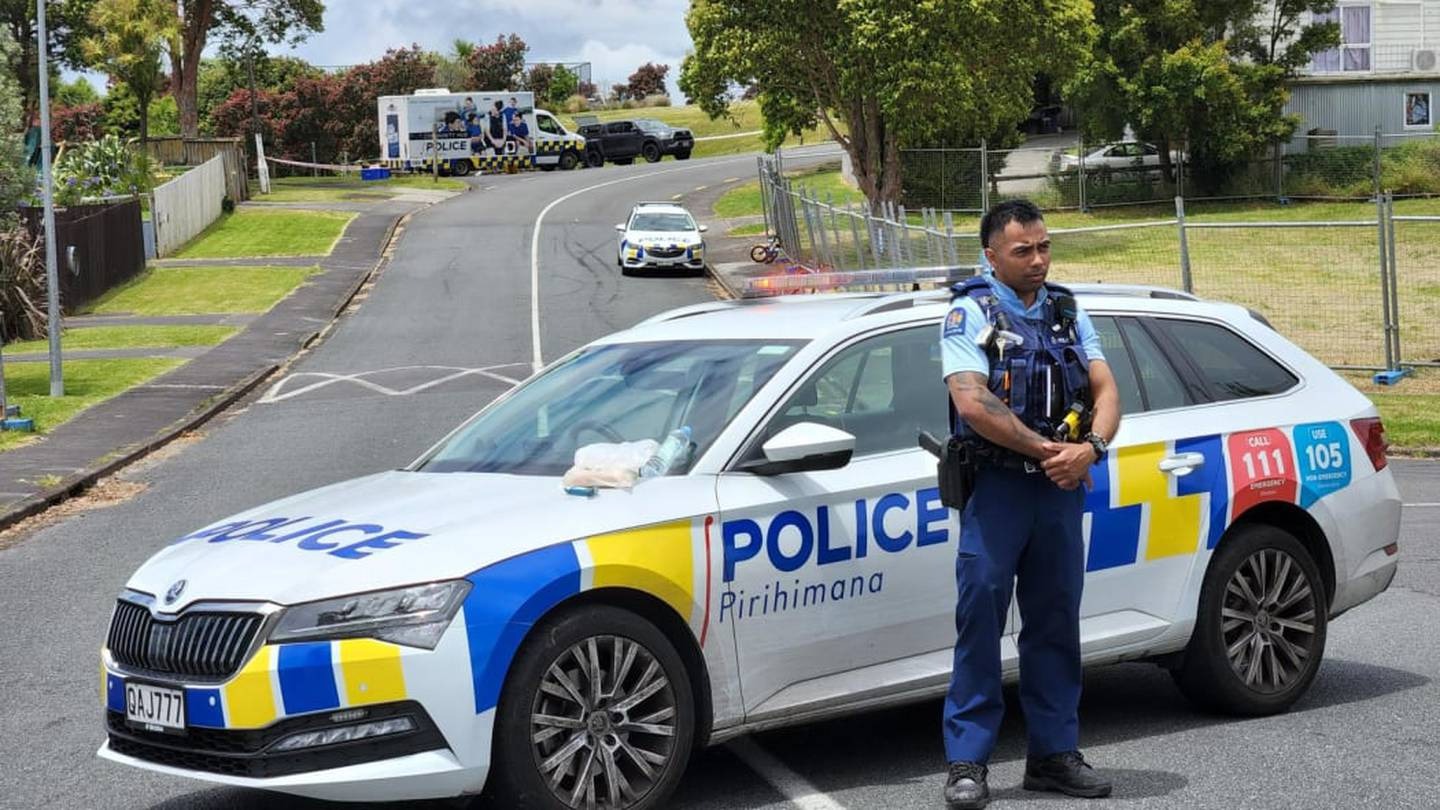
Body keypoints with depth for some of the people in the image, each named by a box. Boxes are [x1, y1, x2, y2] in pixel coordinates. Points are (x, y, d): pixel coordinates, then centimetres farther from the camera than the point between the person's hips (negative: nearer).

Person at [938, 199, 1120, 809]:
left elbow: (1106, 391, 5)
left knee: (1055, 622, 9)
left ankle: (1054, 753, 17)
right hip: (996, 484, -5)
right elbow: (971, 402, -16)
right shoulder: (970, 313, -3)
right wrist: (1047, 449, -16)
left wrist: (1089, 448, -15)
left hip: (1062, 485, 5)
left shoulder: (1069, 314, 12)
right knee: (980, 619, -5)